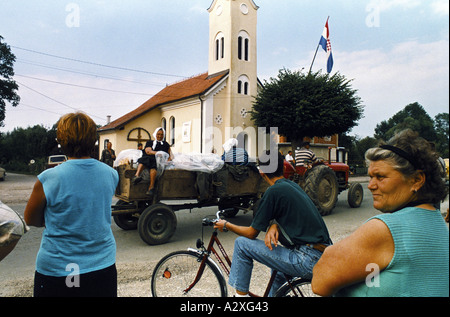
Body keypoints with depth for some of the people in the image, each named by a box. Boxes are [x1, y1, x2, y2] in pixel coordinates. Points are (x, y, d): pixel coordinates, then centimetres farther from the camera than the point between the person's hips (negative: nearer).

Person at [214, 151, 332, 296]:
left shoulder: (274, 191, -12)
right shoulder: (293, 185, 13)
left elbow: (251, 233, -5)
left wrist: (226, 225, 11)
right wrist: (273, 226, -2)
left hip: (309, 262, -9)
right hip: (325, 256, 9)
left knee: (241, 244, -3)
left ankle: (241, 293, 9)